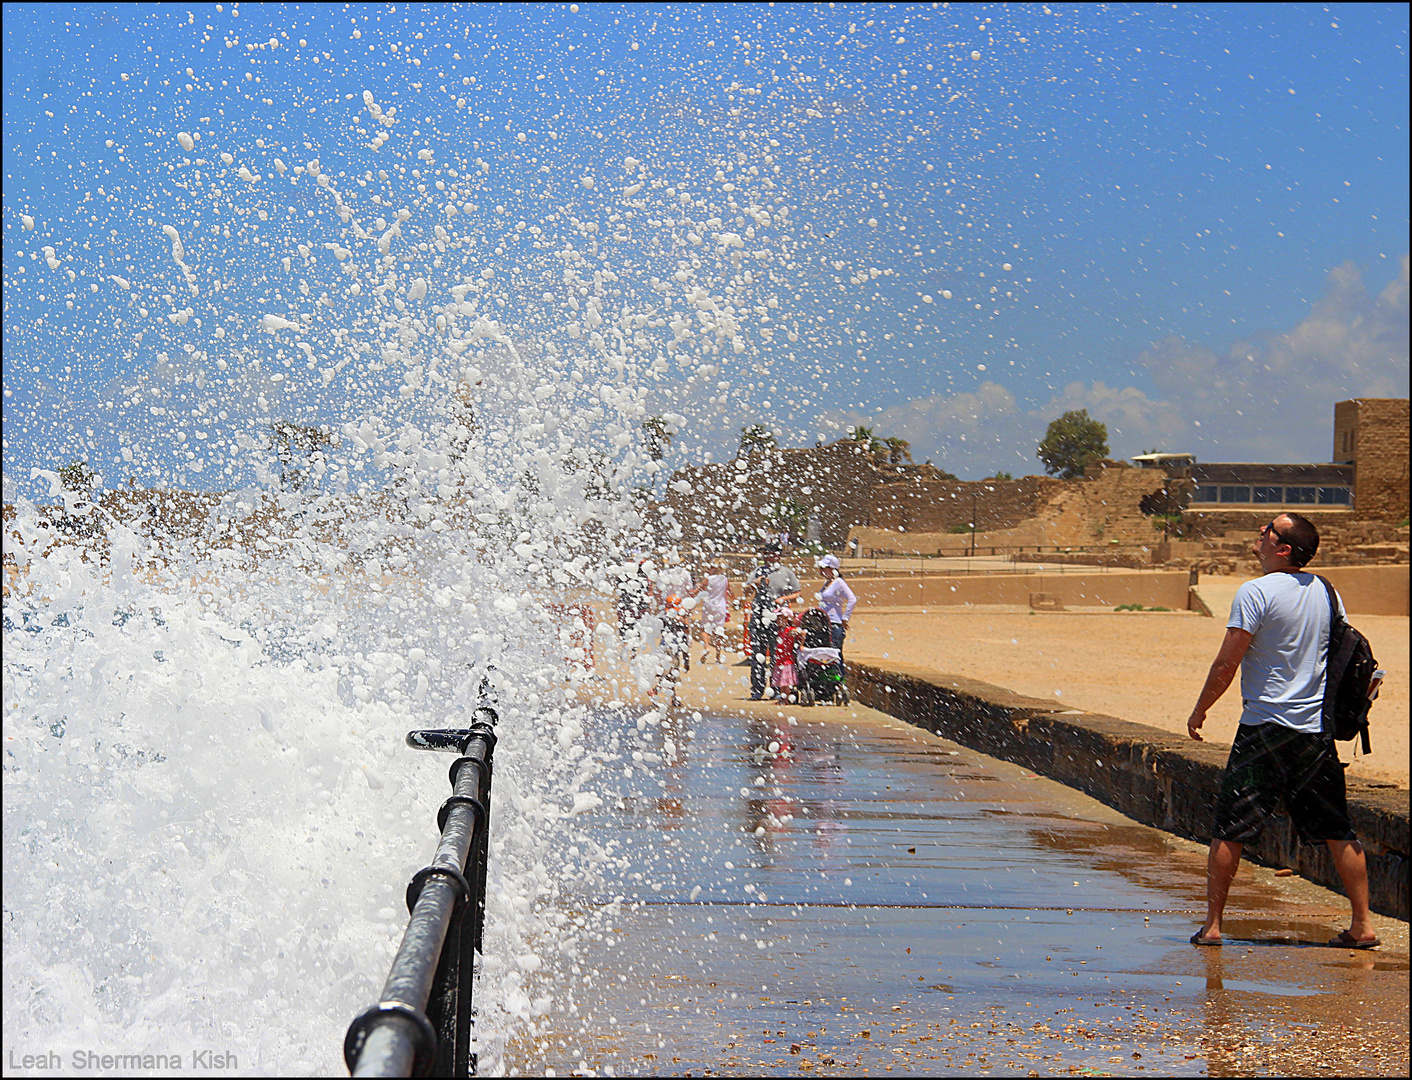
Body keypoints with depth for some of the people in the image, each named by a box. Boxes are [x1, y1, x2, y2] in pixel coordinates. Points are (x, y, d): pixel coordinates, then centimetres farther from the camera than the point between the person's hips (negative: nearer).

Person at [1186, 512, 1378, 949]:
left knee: (1229, 830, 3)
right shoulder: (1326, 593, 7)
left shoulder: (1255, 593, -12)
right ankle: (1362, 924, 6)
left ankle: (1212, 924, 6)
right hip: (1318, 728, 6)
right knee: (1337, 831, 9)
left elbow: (1227, 664, -13)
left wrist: (1199, 711, 0)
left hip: (1265, 728, -6)